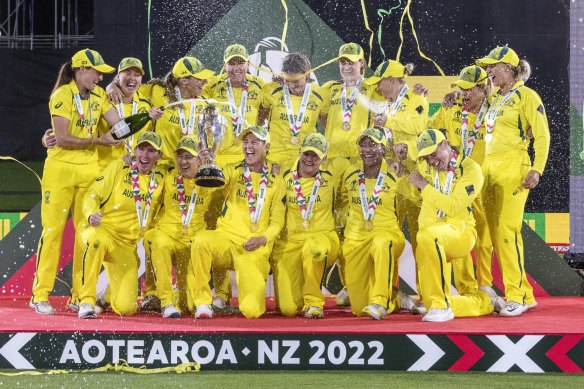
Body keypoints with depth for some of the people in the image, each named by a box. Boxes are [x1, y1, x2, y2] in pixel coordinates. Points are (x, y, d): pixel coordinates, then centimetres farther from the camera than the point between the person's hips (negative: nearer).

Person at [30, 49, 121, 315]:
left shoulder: (98, 94, 10)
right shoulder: (62, 96, -10)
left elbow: (119, 125, 4)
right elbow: (62, 139, -16)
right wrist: (97, 141, -15)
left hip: (89, 170, 6)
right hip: (61, 168, -6)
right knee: (52, 230, -4)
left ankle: (80, 295, 11)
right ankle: (40, 296, 2)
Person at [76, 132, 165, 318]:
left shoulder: (160, 178, 7)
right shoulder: (118, 167, 0)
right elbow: (92, 194, -3)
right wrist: (91, 215, -24)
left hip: (128, 245, 3)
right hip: (101, 228, -3)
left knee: (126, 308, -10)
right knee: (99, 239, -43)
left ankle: (110, 295, 30)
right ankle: (86, 300, -28)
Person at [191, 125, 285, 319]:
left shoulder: (275, 182, 10)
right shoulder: (232, 171, 10)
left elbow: (277, 221, 8)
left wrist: (262, 239, -12)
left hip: (255, 249, -1)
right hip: (226, 238, 1)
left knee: (251, 310, -19)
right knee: (200, 240, -36)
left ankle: (254, 287, 20)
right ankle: (203, 302, -18)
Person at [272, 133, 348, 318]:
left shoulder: (331, 173, 2)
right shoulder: (285, 175, 4)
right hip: (289, 242, 1)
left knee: (313, 247, -42)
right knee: (288, 309, -12)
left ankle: (314, 302, -16)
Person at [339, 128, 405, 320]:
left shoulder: (393, 174, -4)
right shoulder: (350, 173, 5)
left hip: (387, 232, -4)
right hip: (356, 238, 4)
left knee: (382, 244, -45)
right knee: (359, 308, 5)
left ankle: (380, 302, -41)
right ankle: (394, 302, 37)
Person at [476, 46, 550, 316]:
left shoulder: (526, 96, -4)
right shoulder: (495, 99, 18)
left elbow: (542, 135, -8)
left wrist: (537, 170, -16)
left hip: (514, 167, -8)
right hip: (490, 167, 8)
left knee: (507, 230, -14)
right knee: (494, 231, 4)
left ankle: (516, 296, -10)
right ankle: (525, 295, 11)